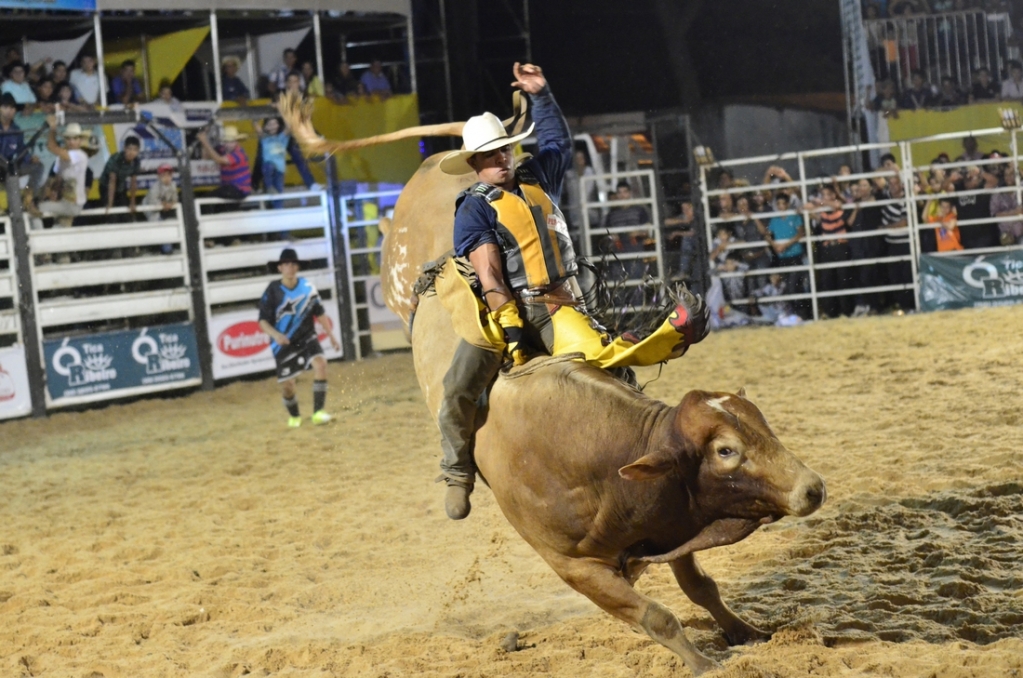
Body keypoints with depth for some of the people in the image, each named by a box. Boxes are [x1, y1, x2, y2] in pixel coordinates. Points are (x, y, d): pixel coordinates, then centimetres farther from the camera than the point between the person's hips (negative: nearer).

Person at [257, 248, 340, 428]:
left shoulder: (307, 287, -4)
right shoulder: (273, 291, -12)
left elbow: (320, 313, 8)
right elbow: (263, 321, -10)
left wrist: (331, 335, 8)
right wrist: (275, 334, -28)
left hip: (307, 338, 2)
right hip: (284, 343, -1)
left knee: (320, 363, -25)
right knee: (287, 384, 1)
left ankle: (318, 412, -21)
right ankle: (294, 417, 31)